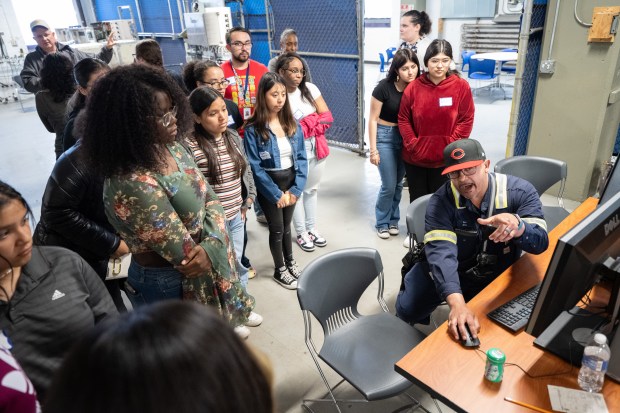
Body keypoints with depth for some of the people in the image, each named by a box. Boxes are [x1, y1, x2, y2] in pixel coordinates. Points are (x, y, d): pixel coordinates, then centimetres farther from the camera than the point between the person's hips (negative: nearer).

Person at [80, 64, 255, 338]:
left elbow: (209, 198, -4)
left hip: (206, 268, 7)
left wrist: (210, 246, -20)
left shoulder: (172, 147, -7)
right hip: (169, 284, -7)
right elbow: (186, 253, -27)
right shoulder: (132, 185, -32)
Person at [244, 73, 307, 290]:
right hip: (269, 185, -3)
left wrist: (296, 188, -11)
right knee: (276, 228, 10)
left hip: (291, 182, 4)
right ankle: (280, 270, 31)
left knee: (286, 225, 20)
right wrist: (276, 193, -15)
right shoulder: (253, 129, -14)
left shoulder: (292, 124, -1)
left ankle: (290, 261, 42)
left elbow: (301, 157, -2)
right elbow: (255, 167, -15)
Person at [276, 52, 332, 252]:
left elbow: (327, 117, -1)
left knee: (312, 189, 16)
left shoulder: (310, 88, 0)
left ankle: (312, 228, 33)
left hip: (317, 148, 5)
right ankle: (301, 233, 24)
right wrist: (311, 123, -12)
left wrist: (303, 126, -12)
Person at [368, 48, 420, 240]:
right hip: (385, 136, -4)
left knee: (398, 183, 13)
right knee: (389, 185, -2)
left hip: (405, 138, 4)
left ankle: (393, 220, 31)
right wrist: (373, 149, -11)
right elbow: (373, 119, -11)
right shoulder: (384, 87, -16)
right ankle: (382, 222, 19)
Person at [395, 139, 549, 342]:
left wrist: (518, 226, -53)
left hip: (499, 274, 2)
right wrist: (457, 303, -53)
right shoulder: (441, 201, -23)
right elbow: (441, 251, -37)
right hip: (451, 270, -1)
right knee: (407, 309, -13)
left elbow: (540, 243, -27)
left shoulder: (520, 191, -19)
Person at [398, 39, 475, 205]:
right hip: (415, 157, 1)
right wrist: (412, 144, -8)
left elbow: (466, 120, -4)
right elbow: (403, 119, 1)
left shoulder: (461, 86, -6)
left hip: (445, 159, -1)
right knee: (417, 200, 14)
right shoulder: (414, 87, -4)